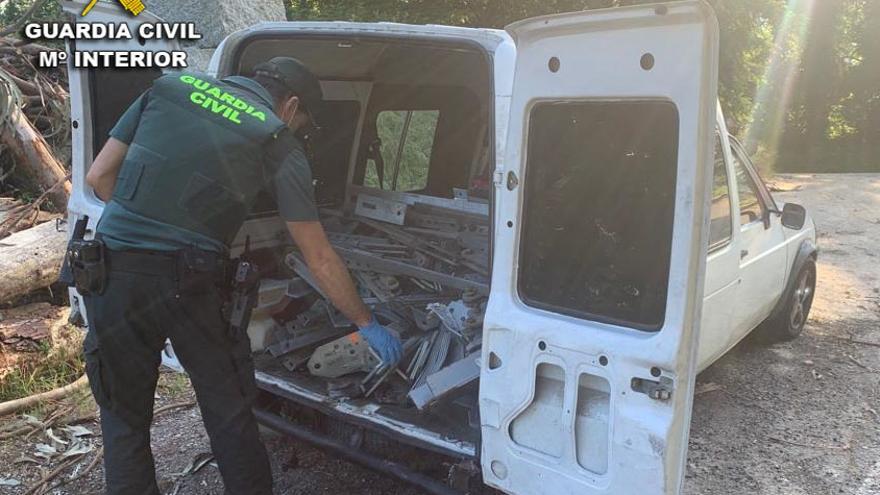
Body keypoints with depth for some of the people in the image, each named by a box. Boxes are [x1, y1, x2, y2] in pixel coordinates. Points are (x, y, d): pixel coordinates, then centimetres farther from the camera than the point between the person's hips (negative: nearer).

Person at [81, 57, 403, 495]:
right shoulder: (278, 144, 4)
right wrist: (367, 324, 15)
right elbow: (319, 259, 5)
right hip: (188, 282, -3)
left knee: (124, 416, 19)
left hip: (112, 269, 4)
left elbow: (98, 176, 12)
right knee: (229, 412, 16)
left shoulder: (169, 87, 14)